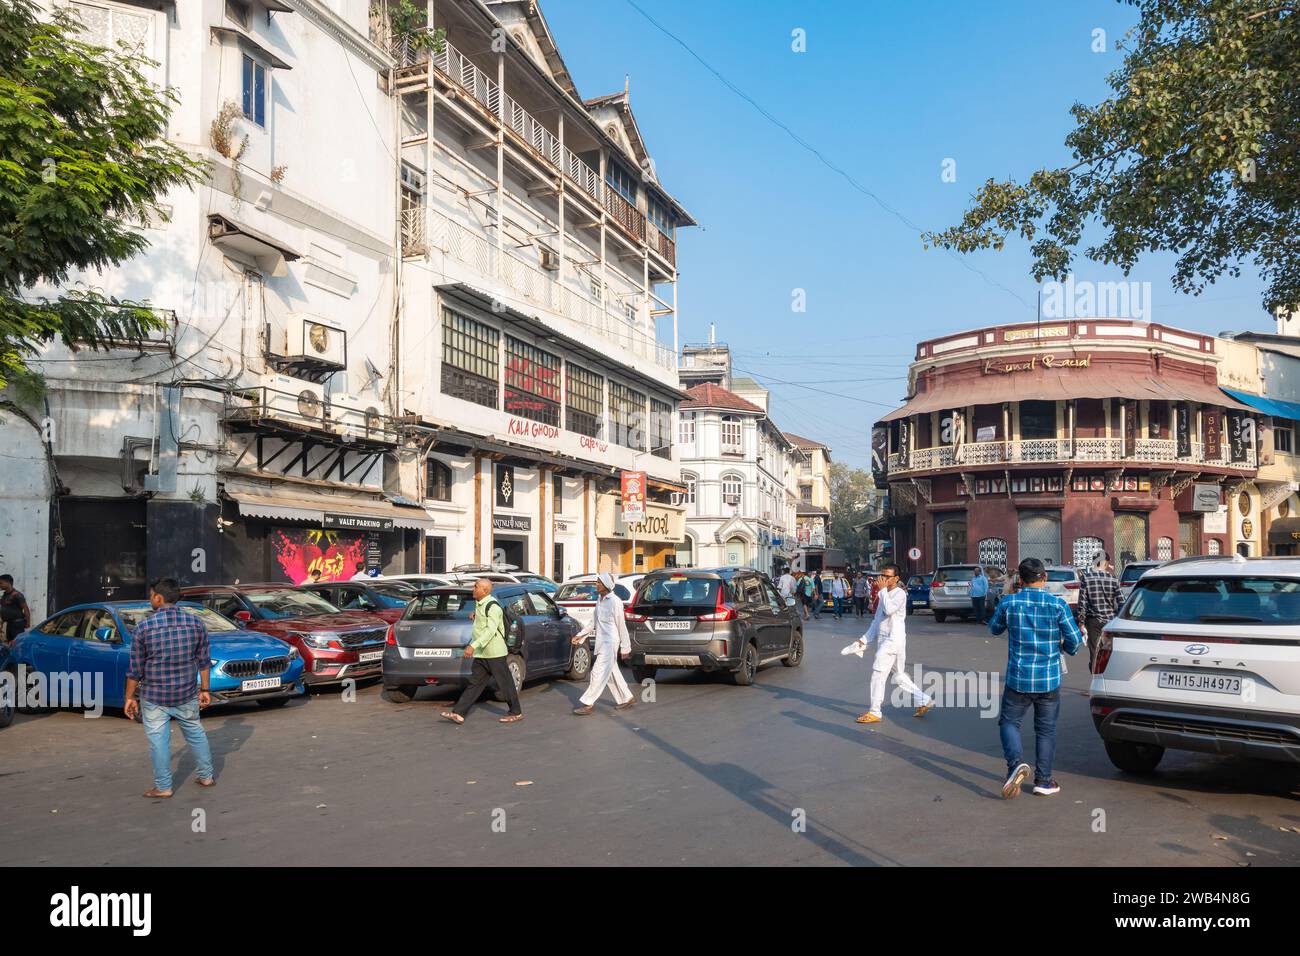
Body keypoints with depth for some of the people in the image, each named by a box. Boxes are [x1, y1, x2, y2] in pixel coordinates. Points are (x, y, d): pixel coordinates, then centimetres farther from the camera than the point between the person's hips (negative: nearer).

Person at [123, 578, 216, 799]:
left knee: (158, 740, 7)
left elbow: (135, 669, -6)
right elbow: (204, 661, 1)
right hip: (187, 695, 3)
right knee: (195, 733, 18)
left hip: (154, 697, -3)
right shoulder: (196, 623, -4)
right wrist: (205, 689, 9)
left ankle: (163, 787, 13)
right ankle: (206, 776, 27)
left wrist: (130, 697, 4)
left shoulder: (143, 628, -11)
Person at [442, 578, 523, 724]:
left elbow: (490, 630, -27)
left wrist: (473, 646, -35)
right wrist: (475, 614, 15)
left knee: (505, 682, 1)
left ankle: (516, 713, 12)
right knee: (474, 683, 7)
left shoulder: (492, 606, -16)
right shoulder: (479, 604, 13)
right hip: (481, 653, 9)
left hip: (494, 652, -9)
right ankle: (458, 713, 5)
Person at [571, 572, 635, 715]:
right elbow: (594, 623, 17)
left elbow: (621, 626, -11)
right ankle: (627, 698, 27)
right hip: (602, 642, 9)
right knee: (611, 672, 15)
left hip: (610, 642, -9)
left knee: (599, 672, -7)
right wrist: (580, 635, 10)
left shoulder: (615, 601, -15)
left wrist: (625, 647, -8)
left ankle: (588, 704, -2)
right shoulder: (600, 600, 10)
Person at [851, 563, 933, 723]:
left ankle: (874, 713, -5)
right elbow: (877, 620, 20)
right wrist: (865, 639, 15)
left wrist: (883, 590, -19)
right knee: (899, 675, 15)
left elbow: (889, 609, -28)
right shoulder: (885, 595, 17)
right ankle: (924, 701, 25)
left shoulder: (899, 594, -9)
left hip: (893, 640, -9)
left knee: (878, 673, -10)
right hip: (883, 639, 9)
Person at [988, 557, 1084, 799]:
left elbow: (995, 628, 12)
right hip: (1049, 679, 1)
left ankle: (1015, 763, -11)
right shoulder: (1058, 605, -8)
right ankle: (1043, 780, 17)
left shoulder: (1008, 603, -6)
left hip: (1018, 679, -1)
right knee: (1046, 728, 14)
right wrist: (1063, 646, 18)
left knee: (1009, 722, 13)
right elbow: (1074, 640, -5)